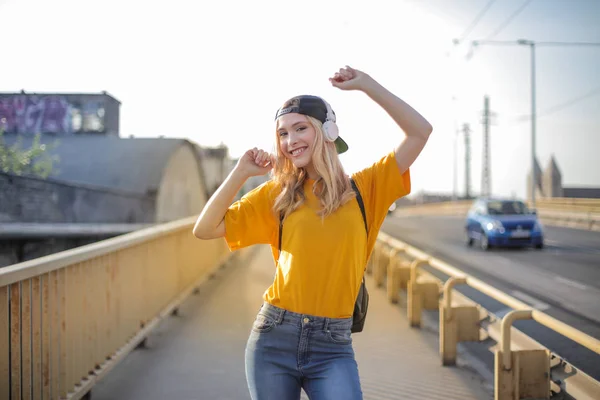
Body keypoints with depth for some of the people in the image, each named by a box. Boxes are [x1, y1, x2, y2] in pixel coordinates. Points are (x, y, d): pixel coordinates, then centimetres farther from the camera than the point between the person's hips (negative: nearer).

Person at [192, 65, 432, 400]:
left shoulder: (364, 189, 4)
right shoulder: (276, 195, 6)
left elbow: (420, 131, -2)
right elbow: (205, 230, 3)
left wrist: (365, 84, -1)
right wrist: (241, 172, -2)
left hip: (332, 347, -1)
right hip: (274, 338, 2)